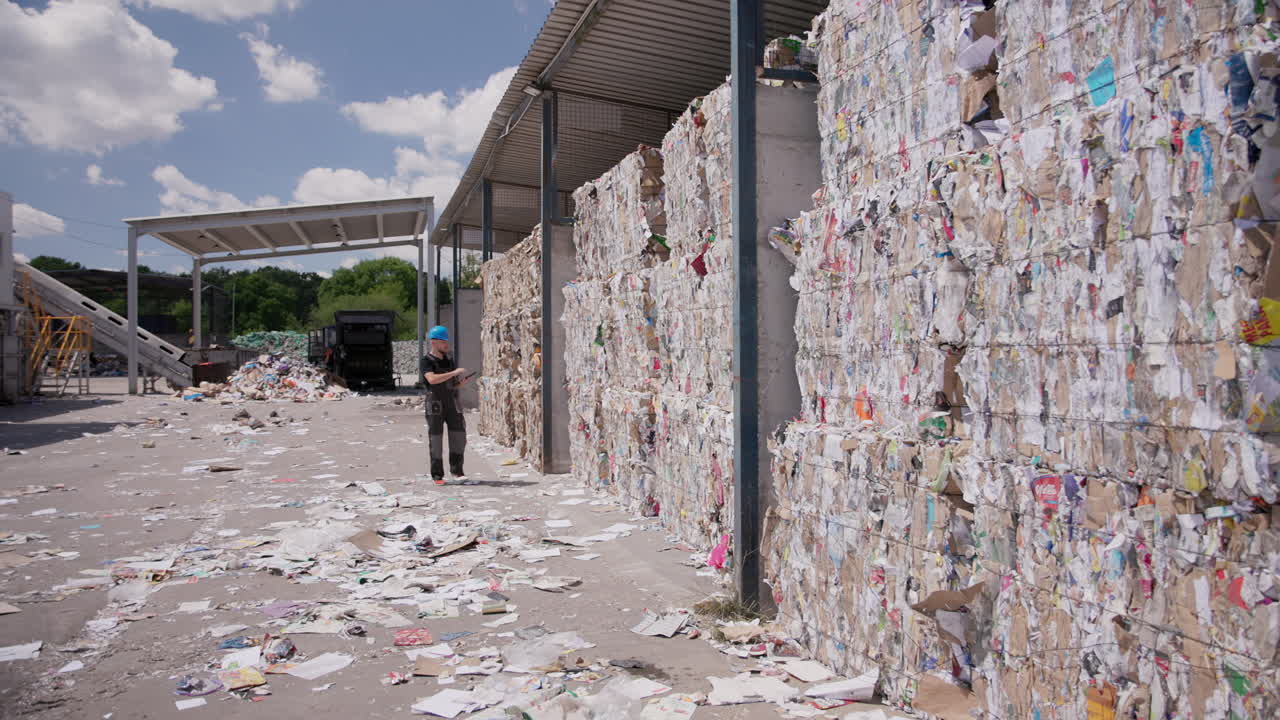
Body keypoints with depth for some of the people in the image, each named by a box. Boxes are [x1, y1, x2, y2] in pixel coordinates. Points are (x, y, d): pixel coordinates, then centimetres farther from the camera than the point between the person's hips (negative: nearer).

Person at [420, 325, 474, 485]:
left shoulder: (449, 359, 11)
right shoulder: (427, 362, -8)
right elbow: (432, 379, -27)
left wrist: (461, 384, -5)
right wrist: (455, 372, -27)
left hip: (452, 404, 5)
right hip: (435, 406, -5)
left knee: (459, 438, 1)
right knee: (436, 441, 0)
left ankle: (456, 470, 14)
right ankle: (437, 475, 8)